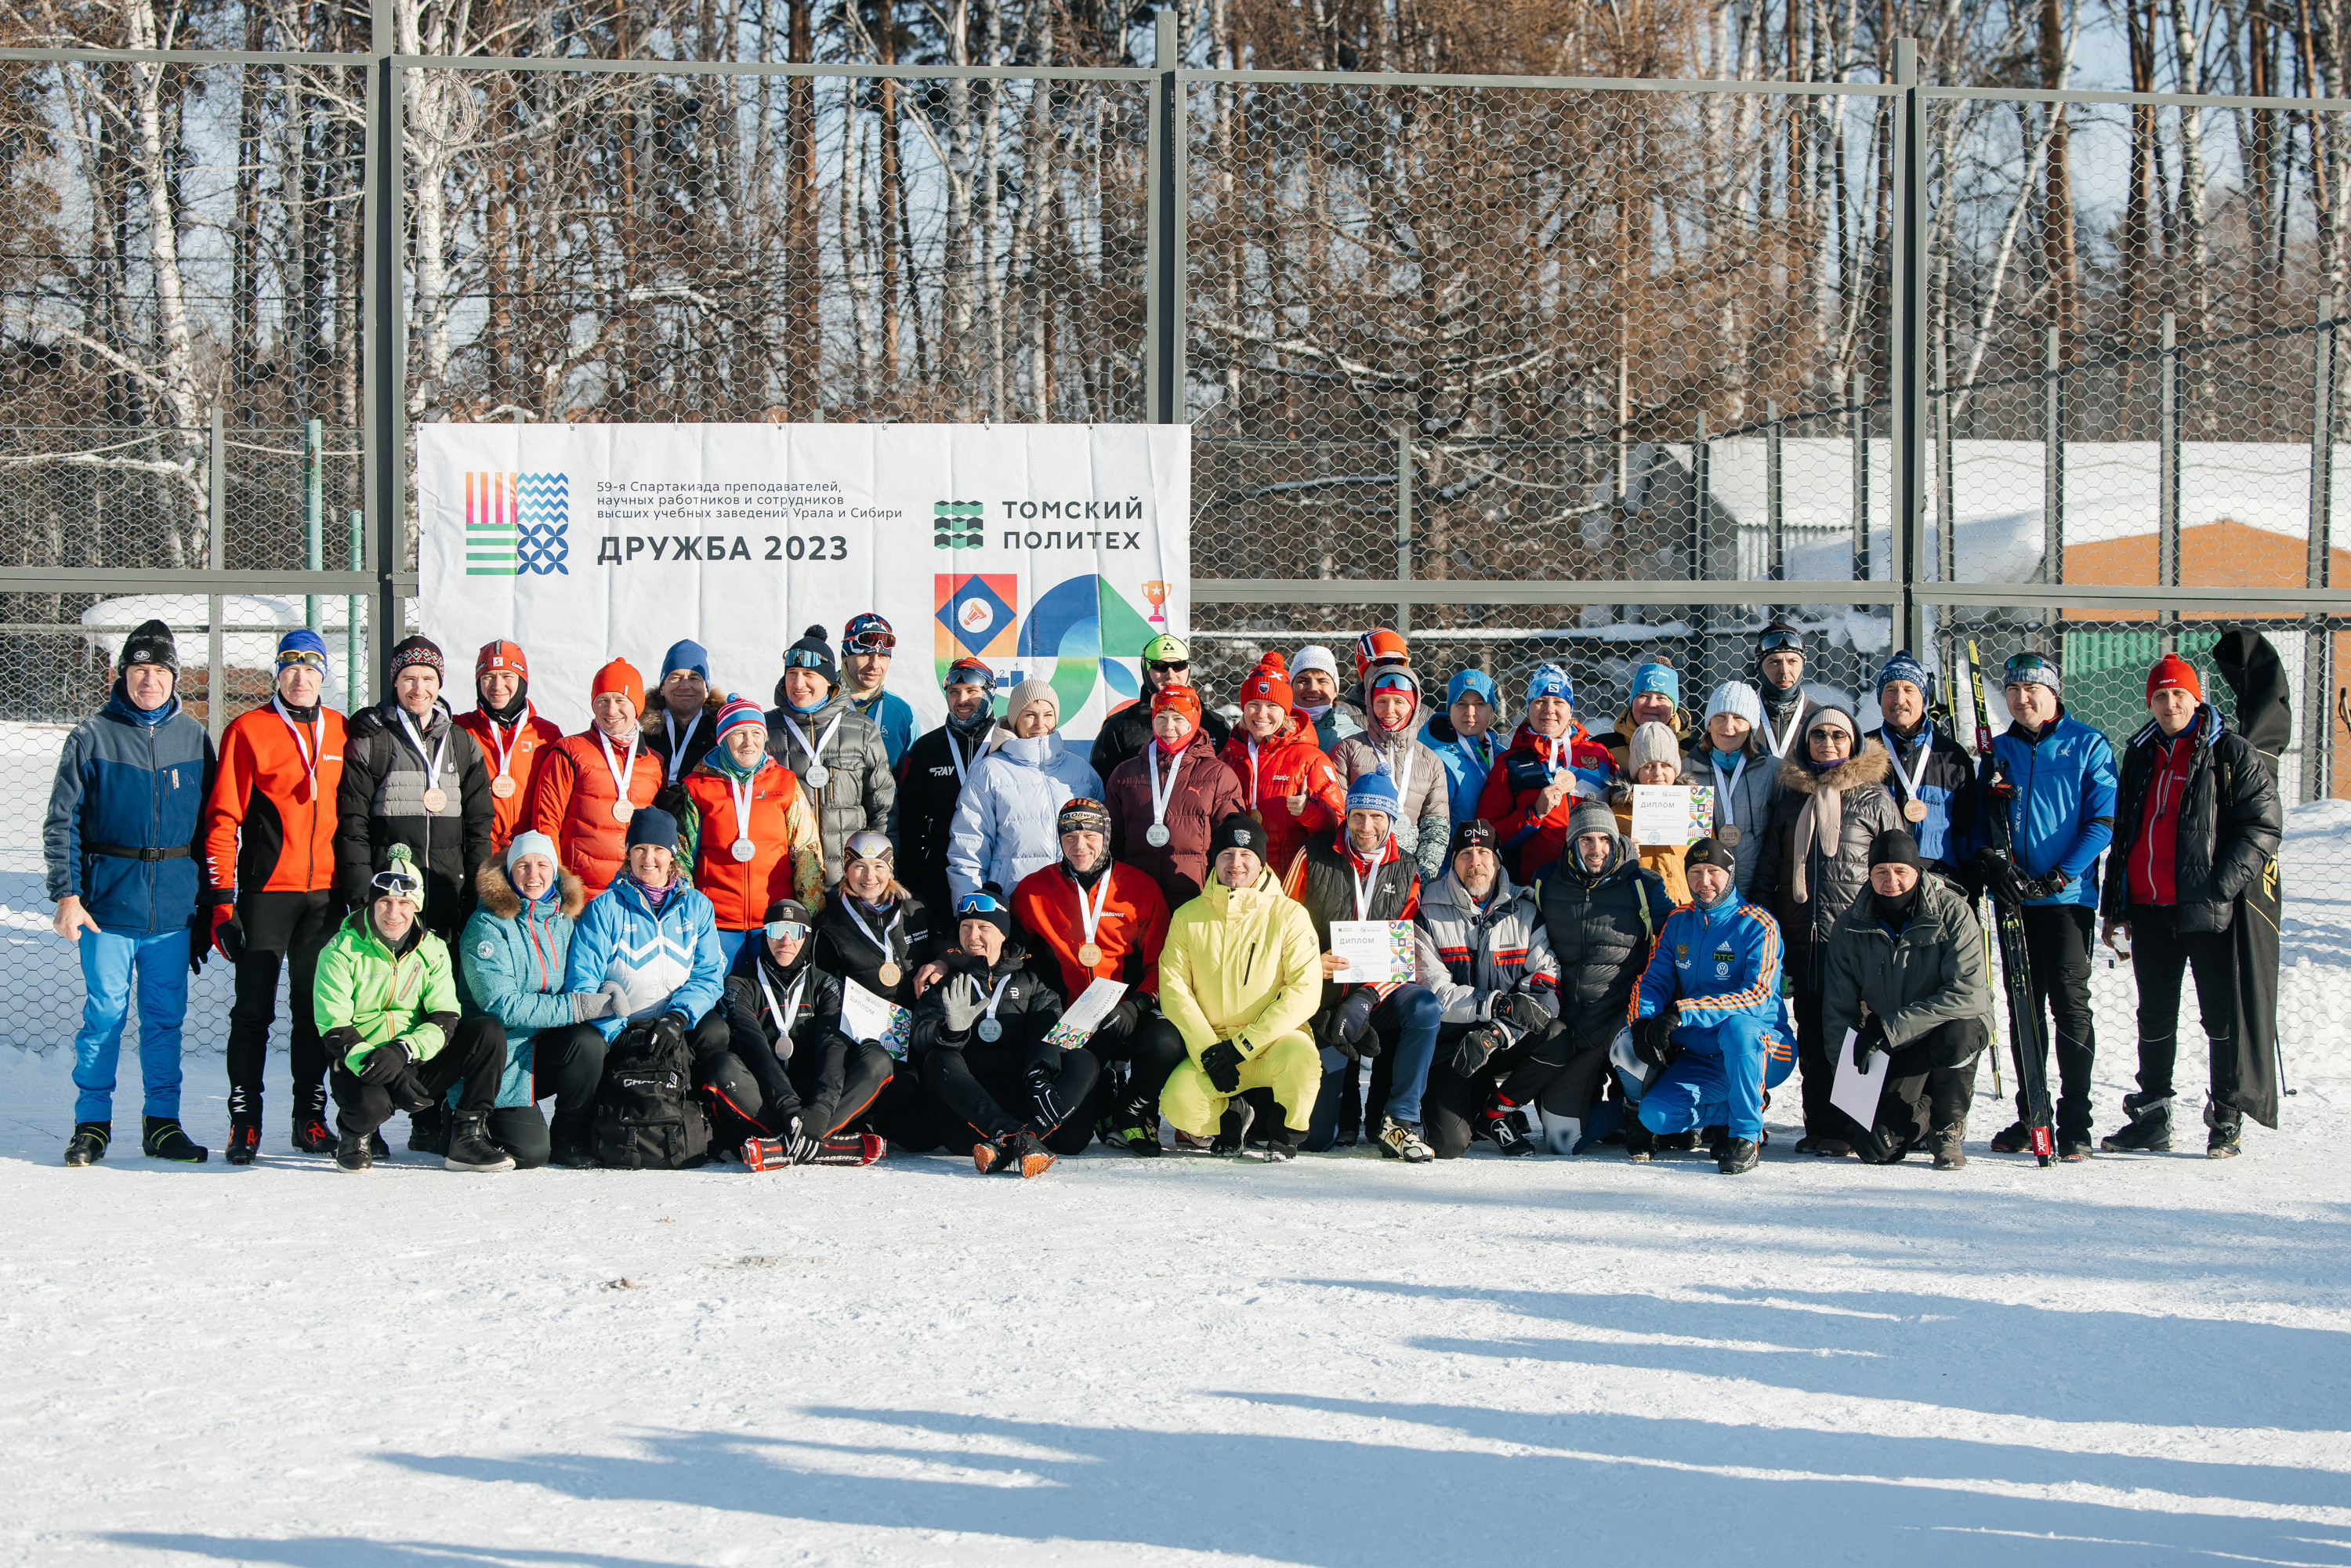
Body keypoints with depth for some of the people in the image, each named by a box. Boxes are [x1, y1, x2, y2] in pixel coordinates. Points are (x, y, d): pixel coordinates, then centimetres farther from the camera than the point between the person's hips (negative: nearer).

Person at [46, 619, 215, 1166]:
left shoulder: (193, 736, 8)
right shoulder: (93, 736, 0)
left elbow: (211, 824, 13)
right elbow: (62, 822, -1)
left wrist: (210, 901, 11)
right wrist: (67, 893, -10)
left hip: (174, 907, 2)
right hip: (108, 899, -2)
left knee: (166, 1017, 6)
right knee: (104, 1013, -1)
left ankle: (162, 1123, 13)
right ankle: (92, 1123, 8)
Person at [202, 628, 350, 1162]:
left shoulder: (340, 732, 9)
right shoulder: (248, 731, -2)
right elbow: (222, 818, -4)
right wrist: (221, 899, -9)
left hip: (325, 893, 4)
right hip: (267, 891, -3)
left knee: (315, 1011, 8)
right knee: (254, 1011, -2)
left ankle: (311, 1118, 14)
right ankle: (245, 1121, 2)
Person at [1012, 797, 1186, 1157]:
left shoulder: (1141, 888, 6)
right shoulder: (1033, 891, 8)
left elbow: (1160, 962, 4)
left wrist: (1136, 1005, -12)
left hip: (1128, 1017, 0)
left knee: (1165, 1042, -33)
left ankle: (1130, 1119, -4)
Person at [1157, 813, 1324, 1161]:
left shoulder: (1288, 914, -3)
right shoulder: (1188, 917, 5)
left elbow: (1305, 990, -11)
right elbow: (1173, 989, 2)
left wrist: (1242, 1045, -18)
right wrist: (1207, 1051, -13)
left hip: (1272, 1041, -2)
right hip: (1210, 1044, 2)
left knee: (1300, 1055, -36)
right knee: (1178, 1106, -26)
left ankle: (1290, 1132, -3)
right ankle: (1231, 1117, 10)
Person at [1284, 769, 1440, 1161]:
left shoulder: (1405, 873, 5)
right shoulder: (1314, 859, 1)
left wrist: (1368, 996, -18)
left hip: (1378, 993, 2)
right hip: (1324, 1002, -2)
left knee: (1424, 1007, -35)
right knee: (1318, 1138, -11)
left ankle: (1399, 1125, -27)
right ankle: (1345, 1111, 27)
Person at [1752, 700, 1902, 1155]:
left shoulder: (1874, 798, 3)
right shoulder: (1790, 796, 13)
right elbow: (1767, 866, 18)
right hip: (1801, 935, 4)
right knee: (1811, 1032, 5)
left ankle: (1846, 1127, -2)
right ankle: (1818, 1124, 11)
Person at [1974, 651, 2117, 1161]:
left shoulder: (2087, 746, -1)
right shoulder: (2001, 751, 13)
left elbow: (2102, 821, -6)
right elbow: (1981, 819, 14)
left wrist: (2057, 877, -15)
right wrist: (1989, 862, -7)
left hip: (2067, 895, -5)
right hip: (2014, 898, 5)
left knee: (2069, 1004, -8)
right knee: (2024, 1006, 8)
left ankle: (2075, 1124, -6)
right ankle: (2030, 1117, 15)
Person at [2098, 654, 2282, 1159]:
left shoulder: (2233, 755, -2)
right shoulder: (2140, 755, 16)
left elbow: (2263, 825, -7)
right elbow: (2122, 832, 21)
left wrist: (2223, 885, -17)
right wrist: (2115, 906, 16)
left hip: (2208, 909, -5)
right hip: (2149, 909, 5)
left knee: (2222, 1017, -1)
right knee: (2154, 1017, 11)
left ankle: (2226, 1121, 5)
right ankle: (2151, 1118, 20)